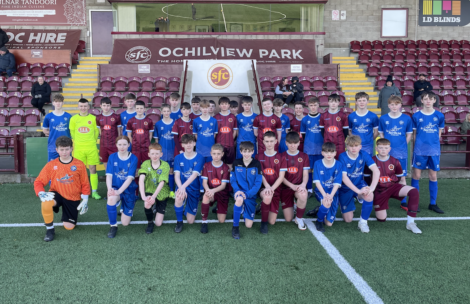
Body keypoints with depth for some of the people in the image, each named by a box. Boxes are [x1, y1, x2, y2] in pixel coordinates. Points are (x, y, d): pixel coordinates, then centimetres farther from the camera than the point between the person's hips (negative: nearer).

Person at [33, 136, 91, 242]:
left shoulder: (79, 165, -7)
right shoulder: (51, 165, -6)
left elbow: (85, 184, 0)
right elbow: (39, 181, -4)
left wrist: (85, 200, -4)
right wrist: (41, 193, -23)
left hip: (73, 199, 0)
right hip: (57, 194, 0)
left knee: (69, 227, -1)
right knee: (45, 204, -36)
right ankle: (49, 229, -10)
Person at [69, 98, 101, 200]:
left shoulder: (93, 118, 1)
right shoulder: (74, 118, 4)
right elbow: (72, 131, 14)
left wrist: (92, 141, 9)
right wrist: (77, 141, 12)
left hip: (91, 148, -1)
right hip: (78, 148, 1)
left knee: (93, 169, 1)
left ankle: (94, 191, 7)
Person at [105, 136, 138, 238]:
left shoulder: (133, 158, -9)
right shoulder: (112, 157, -2)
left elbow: (130, 178, -17)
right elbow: (109, 175, -7)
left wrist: (119, 191, -31)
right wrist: (109, 188, -27)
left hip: (128, 190, -1)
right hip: (115, 187, 1)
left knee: (125, 223, 4)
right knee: (111, 198, -38)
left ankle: (123, 207, 39)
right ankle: (113, 226, -16)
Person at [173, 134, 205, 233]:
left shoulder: (199, 158, -8)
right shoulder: (178, 158, -2)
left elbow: (194, 174, -21)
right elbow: (177, 175, -12)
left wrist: (183, 186, -38)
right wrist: (180, 187, -33)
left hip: (194, 189, 0)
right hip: (181, 186, 0)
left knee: (190, 221, 0)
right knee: (179, 197, -38)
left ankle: (186, 209, 37)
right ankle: (179, 222, -13)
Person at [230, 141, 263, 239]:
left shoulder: (257, 164, -4)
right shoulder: (236, 163, 0)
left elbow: (258, 183, -7)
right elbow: (232, 180, 1)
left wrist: (247, 194, -20)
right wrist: (237, 190, -19)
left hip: (251, 195, 1)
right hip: (239, 191, 0)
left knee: (249, 225, -3)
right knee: (239, 199, -40)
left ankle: (244, 209, 32)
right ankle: (235, 226, -20)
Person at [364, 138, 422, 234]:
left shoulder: (395, 162, 1)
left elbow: (399, 178, 13)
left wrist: (403, 189, 6)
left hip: (393, 186, 2)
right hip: (379, 190, -2)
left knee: (414, 192, -29)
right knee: (381, 219, -4)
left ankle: (410, 222, -23)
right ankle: (378, 207, 35)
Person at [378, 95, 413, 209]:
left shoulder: (406, 118, -1)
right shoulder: (383, 118, 1)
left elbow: (409, 134, 8)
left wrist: (403, 145, -2)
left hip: (401, 152, 0)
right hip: (387, 151, 1)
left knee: (402, 177, 5)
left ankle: (403, 202, 14)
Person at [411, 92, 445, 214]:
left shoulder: (439, 116, 2)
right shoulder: (416, 116, -1)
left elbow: (439, 133, 11)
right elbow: (414, 134, 4)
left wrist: (433, 142, 3)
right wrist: (416, 146, 1)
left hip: (434, 150, 2)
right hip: (419, 150, -1)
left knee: (433, 176, 8)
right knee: (416, 176, 2)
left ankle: (433, 204, 18)